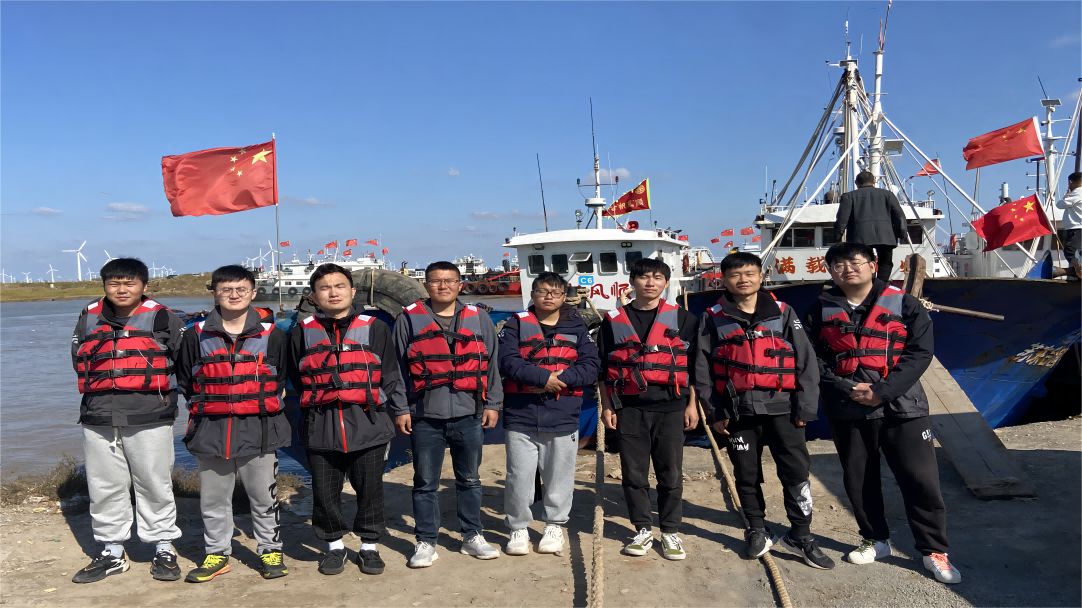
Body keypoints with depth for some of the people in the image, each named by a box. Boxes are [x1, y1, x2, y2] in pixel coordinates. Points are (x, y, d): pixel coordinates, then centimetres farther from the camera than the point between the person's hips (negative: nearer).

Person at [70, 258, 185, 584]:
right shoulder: (88, 318, 12)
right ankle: (112, 552, 23)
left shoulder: (161, 318, 0)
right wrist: (103, 390, 11)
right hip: (98, 418, 4)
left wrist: (154, 387, 1)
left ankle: (164, 549, 15)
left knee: (154, 484, 2)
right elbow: (79, 360, 21)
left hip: (149, 417, -4)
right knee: (104, 486, 10)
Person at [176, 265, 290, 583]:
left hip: (258, 428, -1)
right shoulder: (197, 335, 4)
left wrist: (263, 407, 8)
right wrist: (203, 407, 8)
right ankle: (217, 553, 25)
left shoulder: (271, 334, 2)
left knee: (263, 495, 6)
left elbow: (281, 379, 12)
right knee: (213, 497, 10)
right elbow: (185, 380, 14)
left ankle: (270, 550, 22)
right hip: (210, 429, 2)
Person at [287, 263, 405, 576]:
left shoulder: (374, 328, 5)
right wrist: (315, 405, 14)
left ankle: (369, 546, 24)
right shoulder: (302, 332, 8)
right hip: (320, 428, 1)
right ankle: (334, 546, 28)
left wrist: (374, 404, 6)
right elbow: (295, 378, 19)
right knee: (324, 492, 7)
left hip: (367, 425, -1)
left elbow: (391, 376, 11)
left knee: (370, 488, 6)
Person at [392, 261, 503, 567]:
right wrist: (400, 410, 0)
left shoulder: (479, 319, 8)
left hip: (469, 415, 2)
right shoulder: (409, 319, 4)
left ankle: (473, 536, 27)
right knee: (425, 483, 6)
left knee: (469, 479, 13)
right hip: (424, 416, -1)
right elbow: (396, 368, 4)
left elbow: (492, 363, 11)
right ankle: (426, 542, 18)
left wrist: (492, 404, 7)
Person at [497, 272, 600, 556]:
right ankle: (518, 528, 20)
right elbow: (508, 362, -9)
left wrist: (560, 379, -14)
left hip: (563, 416, 1)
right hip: (521, 416, -1)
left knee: (559, 474, 9)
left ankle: (555, 526, 27)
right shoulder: (516, 325, 5)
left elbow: (591, 367, -1)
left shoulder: (577, 328, 9)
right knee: (519, 475, 3)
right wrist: (544, 377, -17)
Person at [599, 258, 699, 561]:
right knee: (633, 473, 6)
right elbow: (604, 367, 11)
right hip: (630, 409, 1)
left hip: (670, 407, -1)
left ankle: (670, 532, 19)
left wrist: (692, 404, 4)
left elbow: (694, 364, 8)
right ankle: (643, 531, 20)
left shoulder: (682, 318, 7)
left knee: (671, 473, 5)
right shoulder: (614, 321, 9)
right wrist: (606, 407, 6)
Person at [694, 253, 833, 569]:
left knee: (796, 472, -1)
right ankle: (758, 533, 26)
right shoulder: (713, 319, 5)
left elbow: (806, 361, 3)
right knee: (747, 475, 9)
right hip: (739, 411, 1)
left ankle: (800, 536, 14)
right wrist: (715, 412, 0)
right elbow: (703, 370, 5)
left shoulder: (783, 313, 5)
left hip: (782, 408, 0)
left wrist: (806, 407, -2)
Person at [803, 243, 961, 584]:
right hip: (847, 412, 2)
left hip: (901, 407, -2)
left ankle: (934, 550, 15)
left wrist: (882, 391, -16)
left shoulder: (904, 305, 1)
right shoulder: (820, 312, 6)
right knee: (858, 480, 12)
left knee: (920, 479, -2)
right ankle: (876, 541, 32)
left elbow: (920, 353, -5)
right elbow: (814, 360, 1)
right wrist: (847, 389, -15)